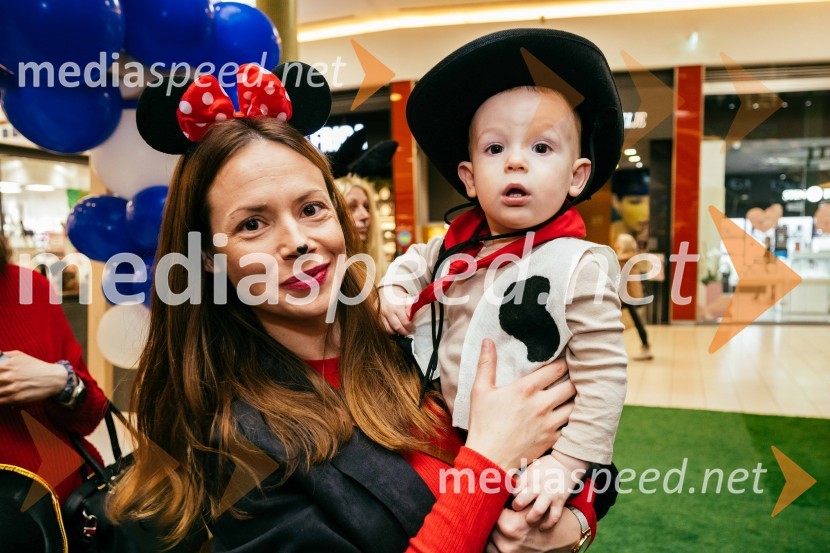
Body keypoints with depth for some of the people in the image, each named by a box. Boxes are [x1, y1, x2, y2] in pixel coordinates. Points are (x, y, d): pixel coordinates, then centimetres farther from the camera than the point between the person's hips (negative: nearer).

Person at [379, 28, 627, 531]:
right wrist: (393, 289, 0)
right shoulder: (455, 248, -3)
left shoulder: (581, 266, -19)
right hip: (450, 449, 5)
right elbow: (415, 261, 20)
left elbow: (604, 377, -18)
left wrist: (567, 463, -21)